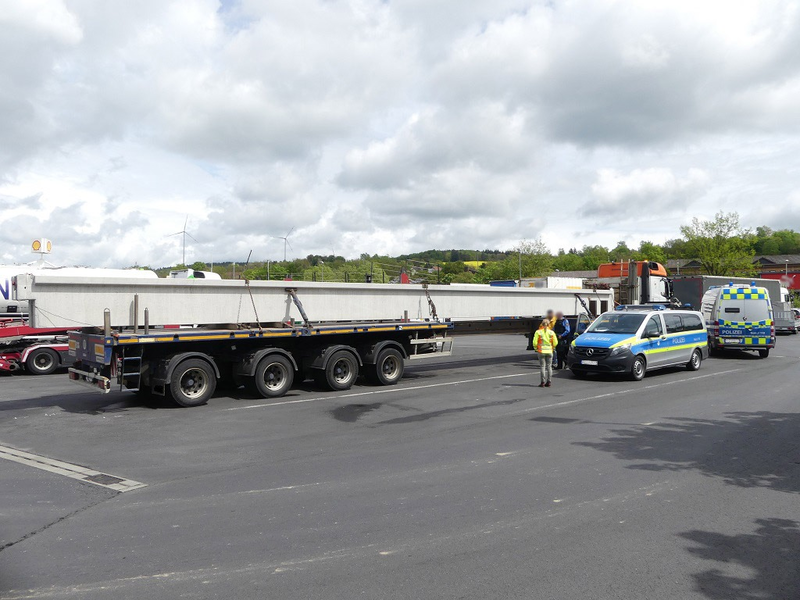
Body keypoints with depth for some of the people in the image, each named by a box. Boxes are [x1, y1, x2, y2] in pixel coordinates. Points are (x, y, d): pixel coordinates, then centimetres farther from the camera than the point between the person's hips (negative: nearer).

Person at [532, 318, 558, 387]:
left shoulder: (538, 332, -5)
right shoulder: (551, 332, 0)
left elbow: (535, 342, -9)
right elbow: (555, 342, 0)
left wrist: (536, 348, 8)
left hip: (541, 351, -2)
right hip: (549, 351, 2)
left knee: (542, 366, 2)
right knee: (549, 366, 10)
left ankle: (543, 382, -1)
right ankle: (548, 382, 10)